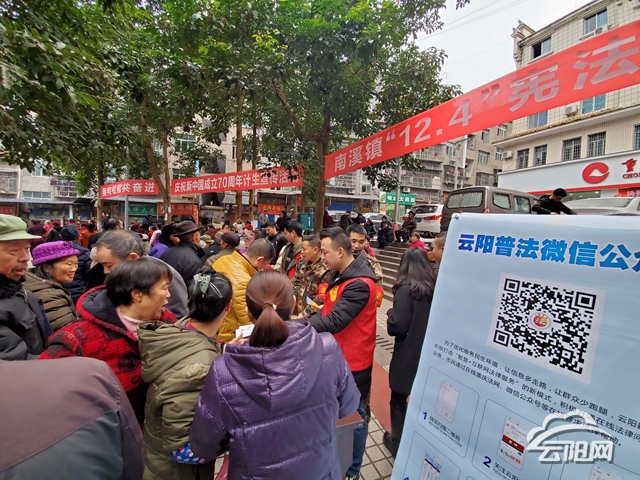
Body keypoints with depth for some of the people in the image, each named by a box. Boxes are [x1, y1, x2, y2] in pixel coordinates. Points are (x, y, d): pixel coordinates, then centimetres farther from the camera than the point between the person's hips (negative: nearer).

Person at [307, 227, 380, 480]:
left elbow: (333, 322, -31)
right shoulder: (340, 275, 3)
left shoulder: (359, 285, -29)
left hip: (353, 362, -9)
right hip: (337, 356, 9)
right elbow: (327, 311, 10)